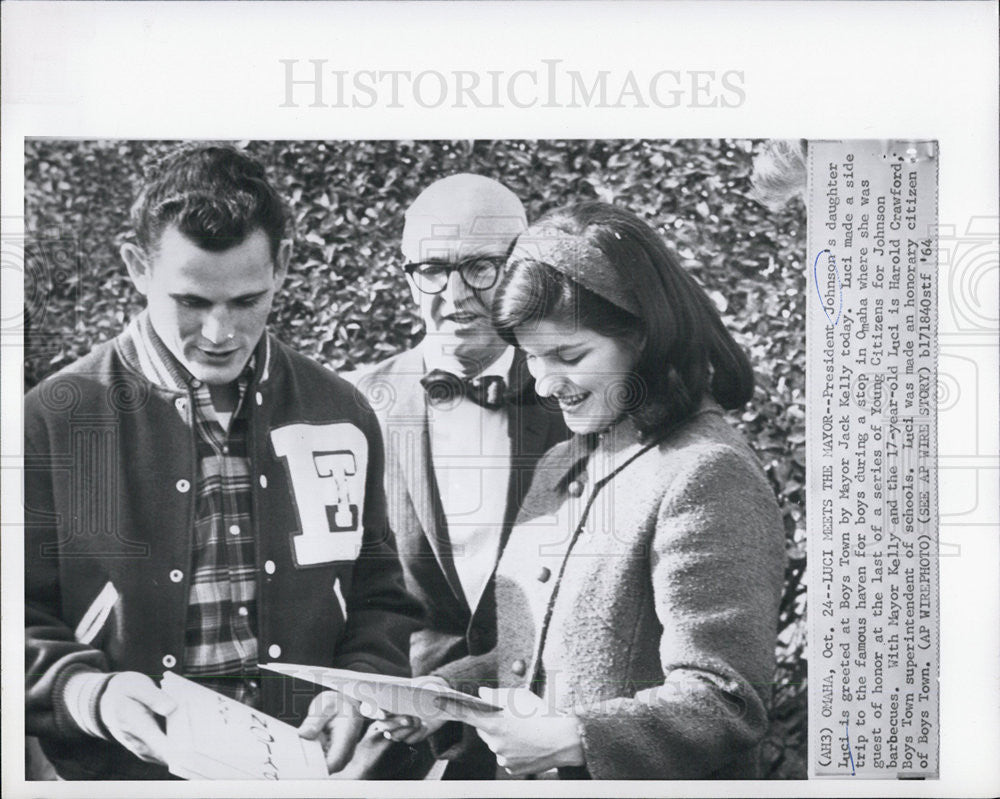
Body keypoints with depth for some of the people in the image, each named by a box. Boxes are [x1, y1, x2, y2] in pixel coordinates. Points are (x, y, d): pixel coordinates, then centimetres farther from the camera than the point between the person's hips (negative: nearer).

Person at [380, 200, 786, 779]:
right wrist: (445, 691, -2)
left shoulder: (706, 476, -19)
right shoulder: (561, 466, 7)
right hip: (532, 774, 8)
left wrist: (573, 739, -30)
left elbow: (725, 705, -21)